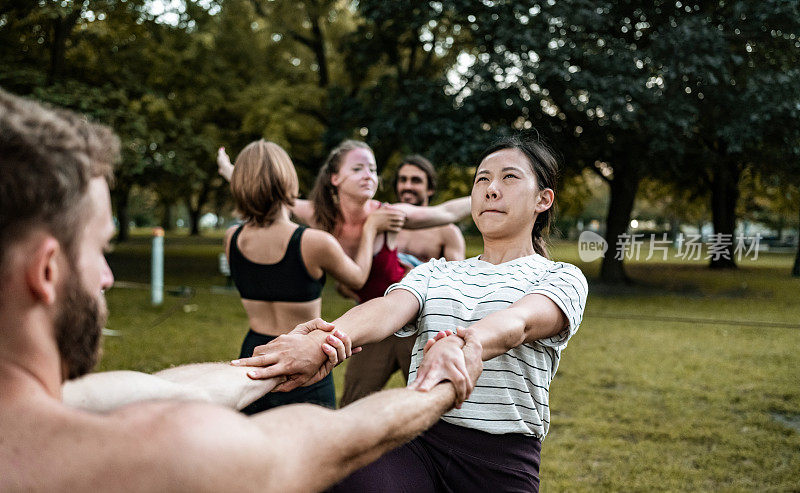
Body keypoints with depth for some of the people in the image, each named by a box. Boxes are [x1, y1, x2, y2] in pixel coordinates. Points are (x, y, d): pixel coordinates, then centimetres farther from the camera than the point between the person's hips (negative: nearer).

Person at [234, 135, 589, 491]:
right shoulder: (436, 272, 19)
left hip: (502, 459, 0)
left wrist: (461, 345, -38)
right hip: (417, 440, 0)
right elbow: (390, 307, -3)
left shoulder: (563, 278, 9)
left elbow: (518, 322, -15)